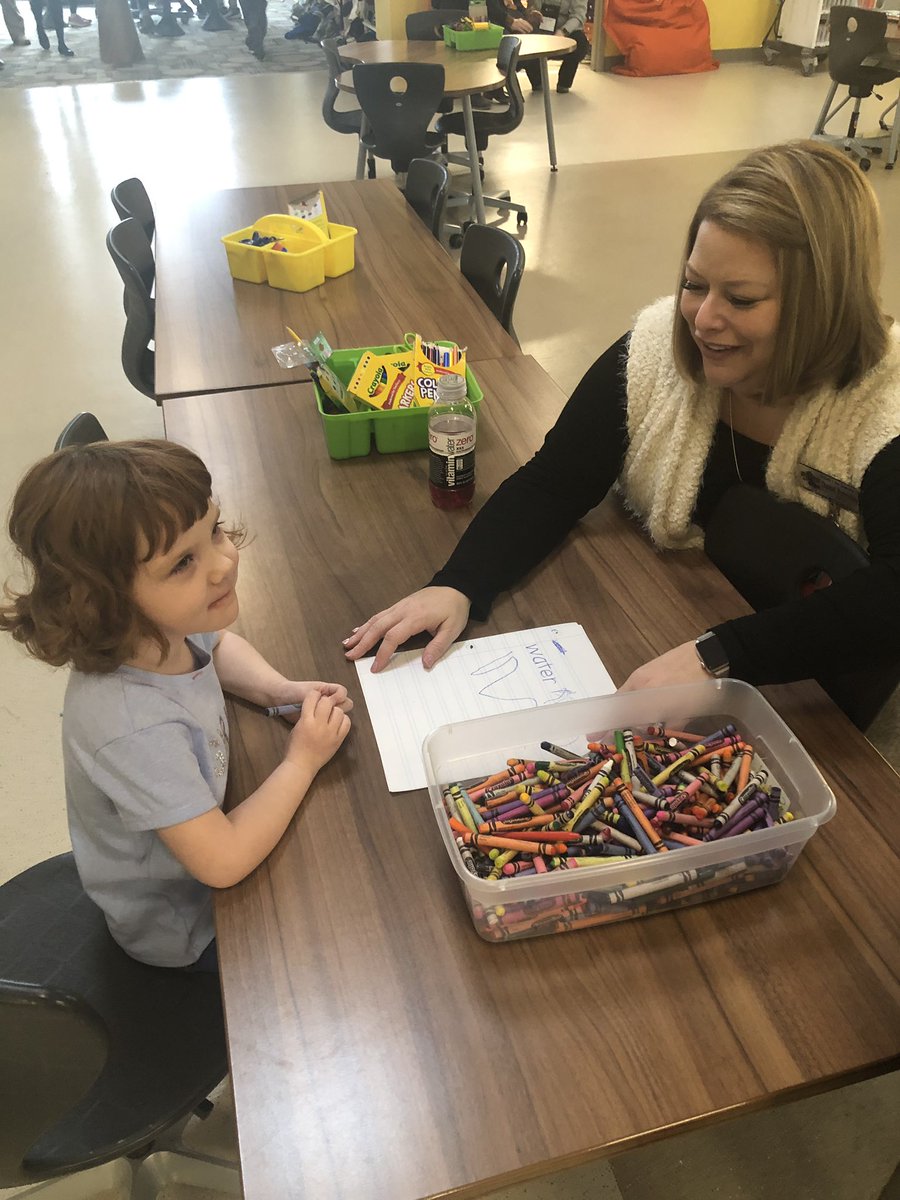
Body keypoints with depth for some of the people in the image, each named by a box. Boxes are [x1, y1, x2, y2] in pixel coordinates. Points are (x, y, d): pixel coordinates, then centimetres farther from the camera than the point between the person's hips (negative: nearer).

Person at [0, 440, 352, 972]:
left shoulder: (158, 629, -20)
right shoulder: (137, 728, -43)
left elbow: (219, 643, 5)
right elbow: (222, 862, -38)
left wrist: (279, 689, -13)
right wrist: (301, 761, -27)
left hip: (203, 823, 6)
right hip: (185, 926, -6)